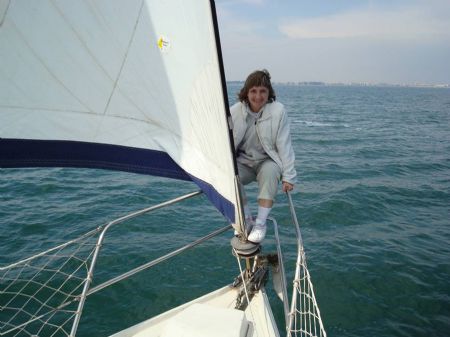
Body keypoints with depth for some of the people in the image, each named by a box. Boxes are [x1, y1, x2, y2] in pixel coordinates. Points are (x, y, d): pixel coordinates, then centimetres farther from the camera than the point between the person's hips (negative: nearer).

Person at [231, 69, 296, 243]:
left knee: (270, 170, -36)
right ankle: (246, 219, -4)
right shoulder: (235, 112, -9)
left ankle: (261, 223, -23)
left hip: (267, 161, -2)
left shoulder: (278, 111, -14)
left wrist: (288, 176, -13)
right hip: (243, 162, 2)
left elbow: (284, 145, -12)